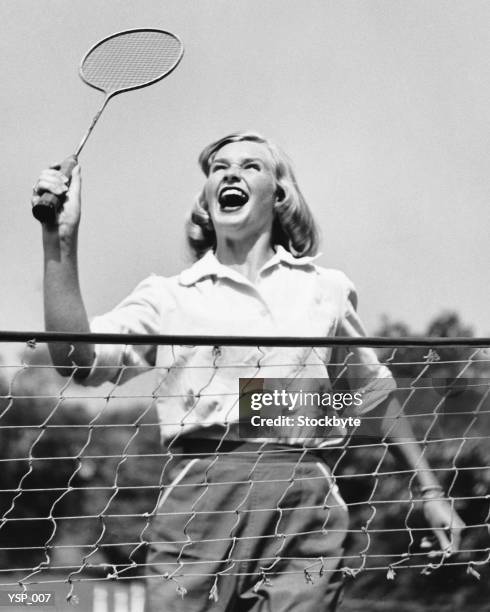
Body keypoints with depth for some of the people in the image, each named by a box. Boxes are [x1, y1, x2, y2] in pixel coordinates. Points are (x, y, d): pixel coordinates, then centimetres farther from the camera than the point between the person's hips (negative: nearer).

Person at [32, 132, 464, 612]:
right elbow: (77, 359, -5)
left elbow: (374, 393, 26)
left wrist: (429, 491, 26)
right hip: (197, 500, -1)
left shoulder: (326, 290, 15)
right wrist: (61, 242, -13)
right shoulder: (168, 297, 10)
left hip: (304, 513, 1)